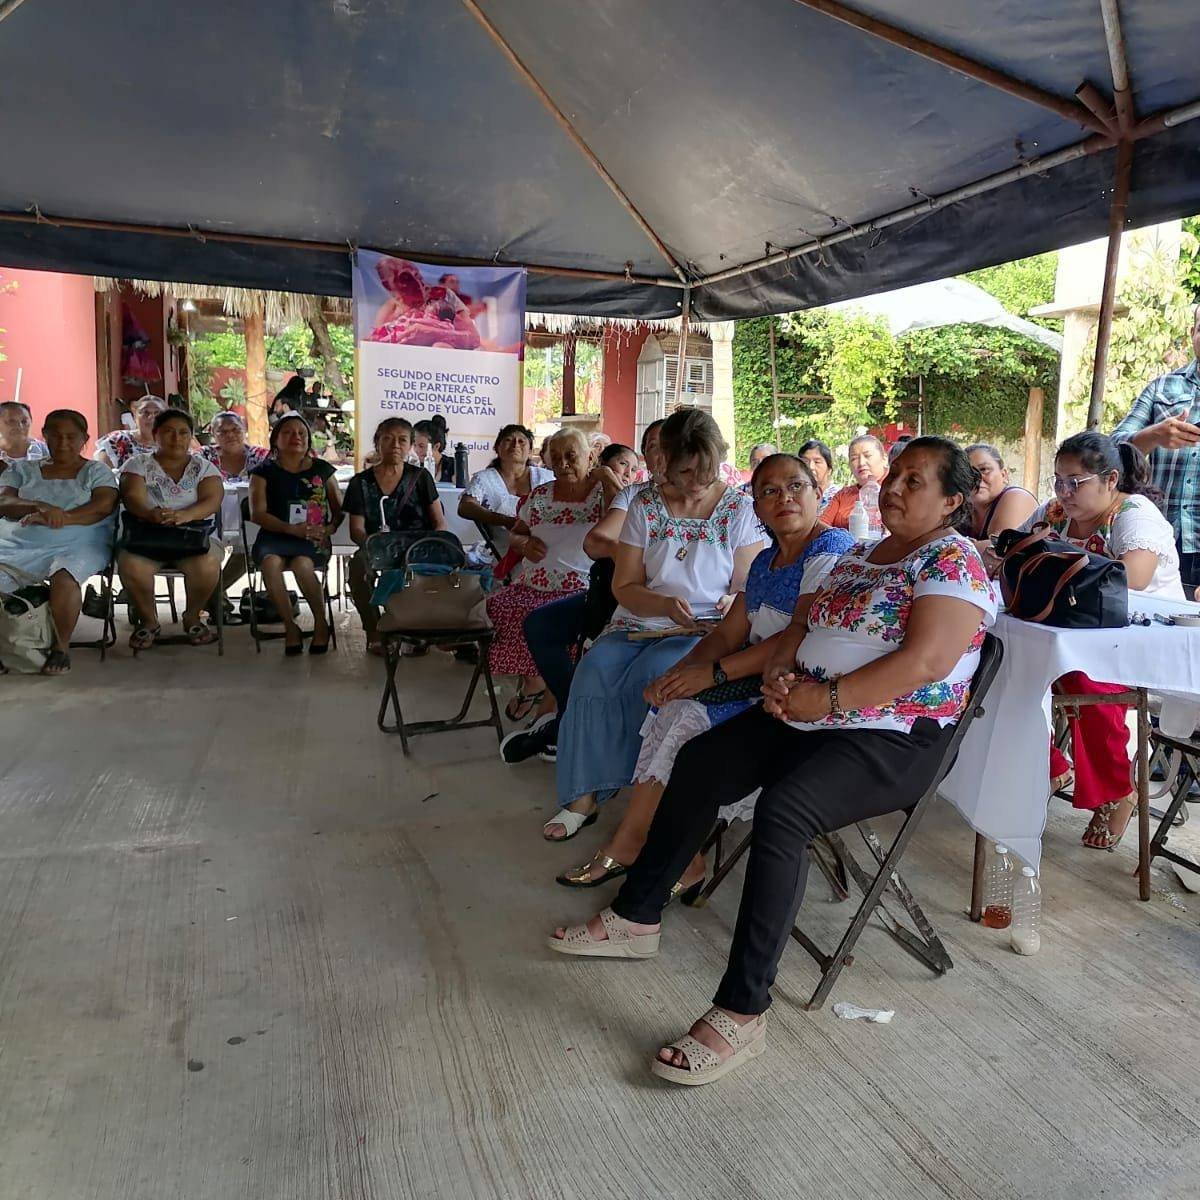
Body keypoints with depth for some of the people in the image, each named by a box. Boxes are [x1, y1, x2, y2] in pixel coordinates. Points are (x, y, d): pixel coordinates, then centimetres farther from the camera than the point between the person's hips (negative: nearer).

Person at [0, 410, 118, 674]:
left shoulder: (96, 471, 14)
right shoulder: (21, 469, 21)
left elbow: (103, 506, -5)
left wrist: (60, 518, -21)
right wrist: (39, 507, -20)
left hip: (78, 545, -2)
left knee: (64, 577, -36)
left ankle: (61, 647, -21)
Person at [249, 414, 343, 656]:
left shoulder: (322, 470, 15)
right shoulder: (264, 472, 11)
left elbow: (339, 510, 14)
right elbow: (258, 513, -1)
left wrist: (330, 529, -9)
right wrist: (292, 529, -16)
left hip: (314, 540, 0)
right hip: (275, 536, 1)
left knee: (302, 565, -34)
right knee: (270, 563, -35)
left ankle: (321, 622, -11)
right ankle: (290, 627, -18)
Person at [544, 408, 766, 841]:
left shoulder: (740, 508, 0)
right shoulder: (645, 505, 5)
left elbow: (747, 589, 2)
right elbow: (624, 587, 3)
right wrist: (666, 604, -16)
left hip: (704, 631, -3)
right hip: (640, 623, 3)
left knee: (647, 677, -31)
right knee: (594, 672, -26)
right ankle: (584, 793, -14)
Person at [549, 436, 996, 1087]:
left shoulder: (955, 563, -8)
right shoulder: (859, 555, 18)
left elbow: (925, 662, -22)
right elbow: (801, 627, 18)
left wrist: (824, 698, -21)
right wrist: (780, 673, -5)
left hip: (893, 738, -9)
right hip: (808, 714, 9)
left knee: (781, 810, -32)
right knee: (699, 761, -2)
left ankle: (742, 1013, -27)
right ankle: (636, 918, 10)